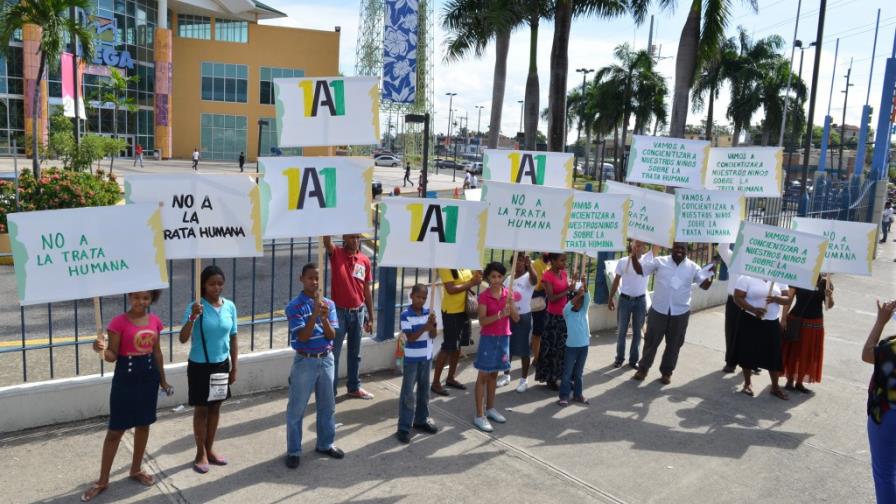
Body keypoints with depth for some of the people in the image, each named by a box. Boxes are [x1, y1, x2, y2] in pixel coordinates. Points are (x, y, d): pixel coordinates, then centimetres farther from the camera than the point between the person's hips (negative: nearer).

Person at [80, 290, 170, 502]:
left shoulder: (155, 321, 2)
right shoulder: (119, 322, -13)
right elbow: (112, 356, -11)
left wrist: (162, 380, 16)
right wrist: (102, 350, -33)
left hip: (149, 376, 5)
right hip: (125, 377, -5)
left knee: (144, 424, 14)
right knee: (115, 430, 1)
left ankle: (136, 470, 31)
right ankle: (102, 480, 14)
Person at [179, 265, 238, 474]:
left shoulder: (230, 307, -2)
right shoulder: (196, 307, -15)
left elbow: (233, 339, 5)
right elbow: (183, 339, -25)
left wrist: (234, 368, 6)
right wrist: (192, 318, -40)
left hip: (221, 364, 4)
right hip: (200, 366, -4)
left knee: (215, 408, 15)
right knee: (201, 410, 7)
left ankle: (209, 450, 30)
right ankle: (201, 454, 21)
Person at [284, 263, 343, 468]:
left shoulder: (329, 304, 1)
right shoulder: (295, 306, -12)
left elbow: (332, 335, -4)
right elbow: (302, 336, -18)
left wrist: (324, 318, -22)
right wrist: (314, 314, -28)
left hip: (326, 359, 4)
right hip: (305, 361, -4)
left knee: (327, 405, 15)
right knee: (297, 408, 4)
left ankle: (325, 444, 32)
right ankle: (293, 451, 17)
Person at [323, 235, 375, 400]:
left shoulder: (365, 260, 2)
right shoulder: (336, 254, -7)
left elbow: (367, 291, 8)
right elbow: (326, 241, -30)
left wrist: (370, 318, 9)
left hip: (358, 312, 4)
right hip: (339, 312, -4)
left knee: (355, 353, 16)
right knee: (333, 353, 4)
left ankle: (354, 387, 30)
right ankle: (330, 391, 14)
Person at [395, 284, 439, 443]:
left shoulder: (428, 312, 1)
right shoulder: (406, 315, -14)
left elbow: (433, 336, 0)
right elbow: (410, 337, -18)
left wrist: (432, 324, -19)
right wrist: (424, 328, -30)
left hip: (427, 357, 5)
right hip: (411, 359, -5)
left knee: (424, 391, 16)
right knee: (408, 393, -2)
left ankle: (421, 420, 32)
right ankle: (404, 428, 3)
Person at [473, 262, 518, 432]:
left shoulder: (507, 294, 3)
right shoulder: (484, 296, -11)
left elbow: (516, 319, 0)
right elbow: (482, 321, -17)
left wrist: (511, 304, -17)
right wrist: (499, 315, -29)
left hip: (503, 338, 5)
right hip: (488, 339, -5)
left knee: (494, 374, 16)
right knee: (483, 376, -1)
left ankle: (490, 409, 29)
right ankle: (479, 416, 2)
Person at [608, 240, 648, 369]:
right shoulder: (623, 262, -5)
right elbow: (616, 281, 3)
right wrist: (611, 298, 5)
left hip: (640, 300, 1)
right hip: (625, 299, -1)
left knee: (637, 331, 9)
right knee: (621, 330, 8)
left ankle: (634, 359, 21)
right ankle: (619, 358, 22)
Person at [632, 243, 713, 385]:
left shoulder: (693, 267, 3)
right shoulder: (660, 261, -2)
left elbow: (705, 285, 4)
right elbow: (640, 270, -3)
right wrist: (634, 255, -18)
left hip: (680, 313, 1)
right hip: (658, 310, -1)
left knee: (673, 344, 10)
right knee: (651, 341, 8)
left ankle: (667, 372, 26)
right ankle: (643, 368, 24)